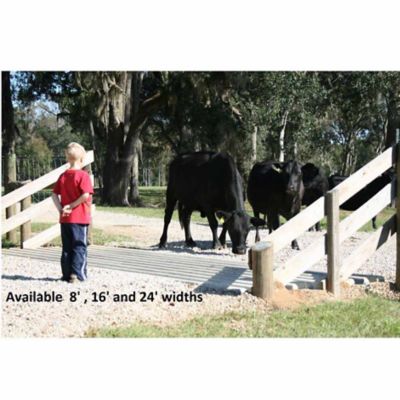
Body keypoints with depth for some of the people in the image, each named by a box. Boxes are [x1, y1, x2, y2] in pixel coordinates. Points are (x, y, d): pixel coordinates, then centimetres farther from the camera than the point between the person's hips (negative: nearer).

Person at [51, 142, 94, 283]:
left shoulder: (63, 176, 7)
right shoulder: (83, 175, -11)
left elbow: (54, 194, 4)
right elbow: (86, 195, -21)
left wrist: (60, 208, -3)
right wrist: (72, 205, -13)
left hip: (65, 218, 5)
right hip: (80, 218, -5)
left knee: (67, 247, 12)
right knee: (80, 246, 1)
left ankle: (67, 274, 14)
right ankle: (77, 274, -4)